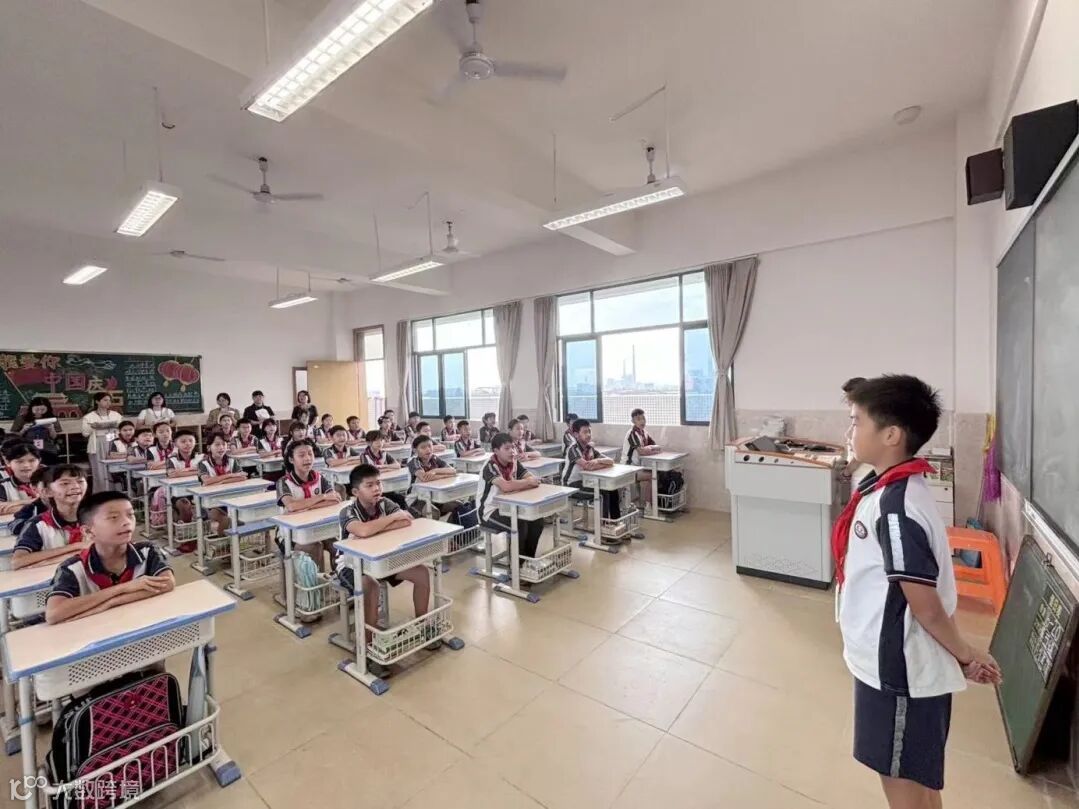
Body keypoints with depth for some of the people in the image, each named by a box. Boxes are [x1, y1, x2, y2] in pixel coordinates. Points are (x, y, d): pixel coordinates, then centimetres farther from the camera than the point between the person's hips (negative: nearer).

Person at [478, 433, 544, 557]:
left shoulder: (514, 462, -1)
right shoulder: (490, 467, -23)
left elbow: (534, 480, -5)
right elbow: (506, 486, -38)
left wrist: (519, 485, -26)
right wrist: (528, 482, -23)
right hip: (490, 511, -7)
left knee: (537, 521, -8)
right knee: (520, 526, -25)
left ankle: (529, 558, 12)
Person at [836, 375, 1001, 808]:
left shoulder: (895, 506, -29)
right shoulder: (894, 486, 1)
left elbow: (925, 605, -20)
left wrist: (964, 654, -4)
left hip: (899, 671, -8)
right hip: (892, 663, 8)